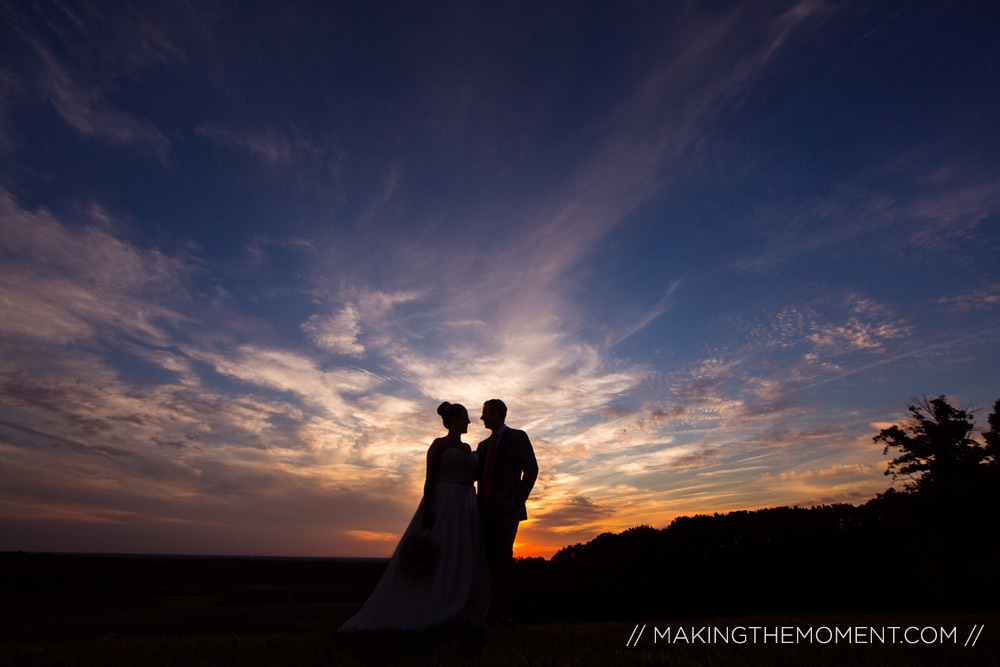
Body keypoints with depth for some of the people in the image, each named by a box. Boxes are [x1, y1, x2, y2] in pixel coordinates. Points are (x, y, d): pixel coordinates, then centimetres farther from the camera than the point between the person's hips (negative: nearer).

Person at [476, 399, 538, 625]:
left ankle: (500, 614, -6)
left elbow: (531, 469, -2)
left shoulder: (518, 437, 5)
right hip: (485, 508, 6)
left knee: (502, 556, -9)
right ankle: (484, 610, 7)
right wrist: (478, 501, 6)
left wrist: (519, 498, -10)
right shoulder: (483, 445, 23)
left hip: (506, 506, -5)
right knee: (485, 558, 2)